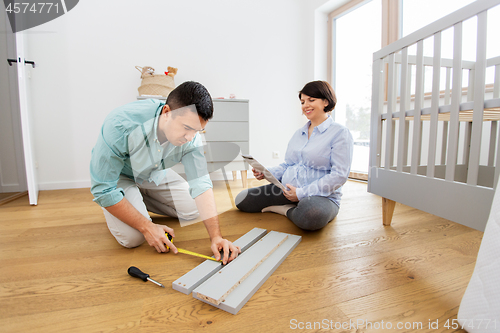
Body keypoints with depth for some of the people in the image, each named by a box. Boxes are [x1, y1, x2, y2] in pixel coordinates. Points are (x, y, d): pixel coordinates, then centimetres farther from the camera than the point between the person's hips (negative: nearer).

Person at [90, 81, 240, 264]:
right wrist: (147, 227, -31)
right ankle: (112, 209, 11)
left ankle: (141, 200, 15)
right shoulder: (121, 125, -39)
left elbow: (201, 184, -26)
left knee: (194, 210, -2)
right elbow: (103, 190, -31)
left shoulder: (191, 135, -26)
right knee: (132, 237, -22)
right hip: (117, 176, -4)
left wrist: (216, 236, -35)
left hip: (155, 174, 4)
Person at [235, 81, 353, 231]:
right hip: (286, 191, 6)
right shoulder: (299, 133, 17)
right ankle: (293, 208, 0)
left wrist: (302, 193, -19)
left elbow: (339, 175, -15)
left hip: (321, 196, -6)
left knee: (311, 215, -42)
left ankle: (285, 210, -9)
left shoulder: (340, 133, -6)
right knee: (241, 200, -6)